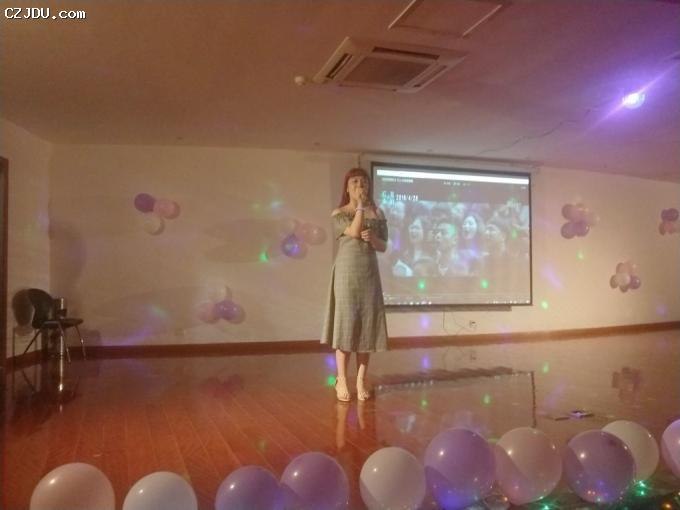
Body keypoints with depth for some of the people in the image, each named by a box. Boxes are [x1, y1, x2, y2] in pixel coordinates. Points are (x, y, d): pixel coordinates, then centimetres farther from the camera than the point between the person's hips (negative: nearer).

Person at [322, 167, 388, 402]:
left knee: (367, 325, 2)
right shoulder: (339, 214, 1)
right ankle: (341, 380, 7)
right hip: (346, 273, -3)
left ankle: (361, 380, 11)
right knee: (345, 323, -3)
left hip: (369, 274, 3)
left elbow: (384, 246, 8)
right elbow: (354, 231, -17)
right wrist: (360, 205, -10)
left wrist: (373, 239, -13)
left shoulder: (377, 213, 9)